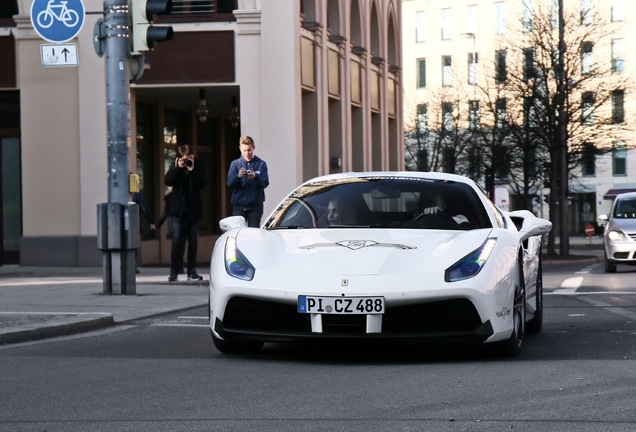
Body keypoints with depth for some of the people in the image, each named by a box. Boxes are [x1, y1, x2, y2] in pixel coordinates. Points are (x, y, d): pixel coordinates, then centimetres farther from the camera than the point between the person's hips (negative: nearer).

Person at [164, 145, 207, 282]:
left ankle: (192, 272, 12)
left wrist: (192, 170, -18)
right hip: (178, 209, -1)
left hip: (193, 209, 1)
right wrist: (177, 168, -16)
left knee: (193, 241, 5)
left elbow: (202, 184, -8)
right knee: (177, 240, -7)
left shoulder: (198, 165, 2)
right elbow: (168, 181, -6)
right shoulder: (176, 165, 4)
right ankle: (174, 272, -5)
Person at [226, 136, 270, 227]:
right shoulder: (235, 164, 7)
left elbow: (265, 183, -6)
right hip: (239, 206, 1)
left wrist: (255, 177, -26)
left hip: (255, 205, -1)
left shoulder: (261, 164, 4)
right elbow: (229, 182, -4)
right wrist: (238, 176, -25)